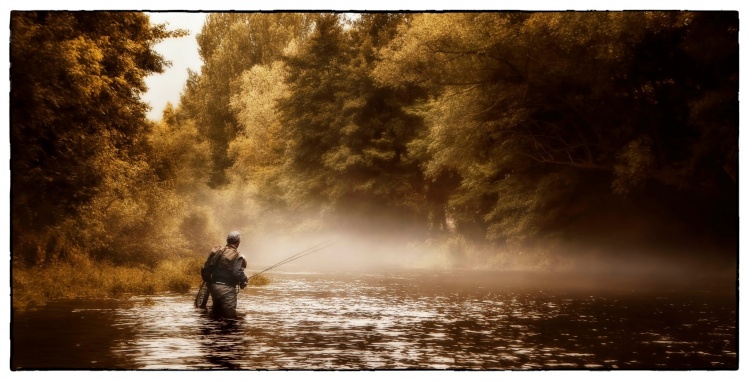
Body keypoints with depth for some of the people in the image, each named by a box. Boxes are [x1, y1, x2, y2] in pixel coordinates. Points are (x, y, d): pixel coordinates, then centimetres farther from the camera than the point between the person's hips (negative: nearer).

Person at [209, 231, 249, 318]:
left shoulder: (219, 251, 9)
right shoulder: (236, 255, -12)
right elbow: (237, 273, -20)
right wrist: (244, 280, -1)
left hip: (214, 286, 8)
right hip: (227, 288, -8)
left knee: (217, 315, 17)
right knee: (230, 316, -5)